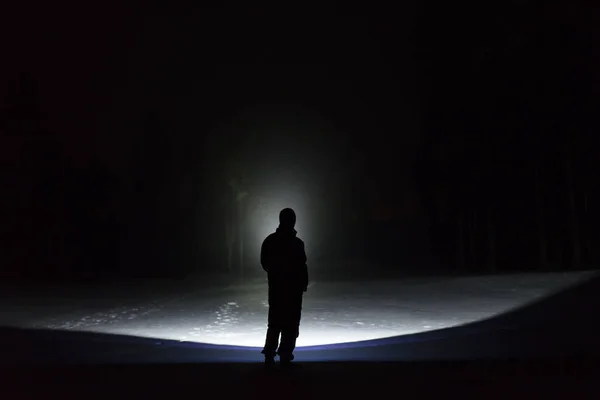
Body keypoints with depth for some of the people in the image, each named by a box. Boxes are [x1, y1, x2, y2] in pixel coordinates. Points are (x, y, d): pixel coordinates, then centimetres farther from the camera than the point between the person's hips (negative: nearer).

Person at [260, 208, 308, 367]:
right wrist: (304, 283, 1)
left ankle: (269, 355, 14)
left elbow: (264, 264, 7)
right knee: (290, 324, 6)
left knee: (274, 322, 16)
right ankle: (285, 357, 7)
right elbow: (302, 267, -15)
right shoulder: (296, 243, -17)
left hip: (275, 287, 5)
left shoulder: (269, 240, -1)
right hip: (294, 287, -5)